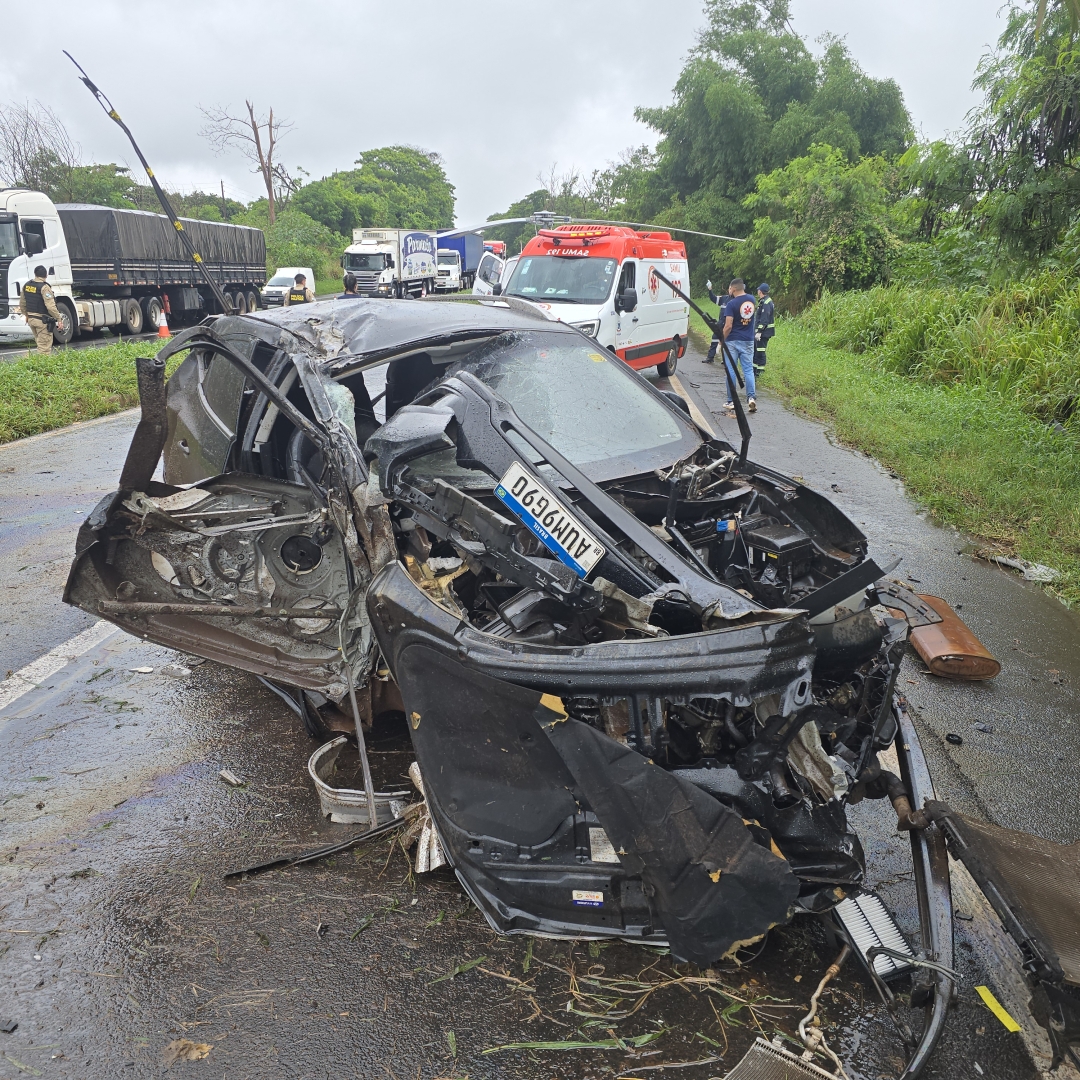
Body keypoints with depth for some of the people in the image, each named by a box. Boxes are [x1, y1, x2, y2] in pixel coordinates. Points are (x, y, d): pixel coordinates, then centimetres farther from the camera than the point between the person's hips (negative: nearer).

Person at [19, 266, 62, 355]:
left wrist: (26, 315, 30)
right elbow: (50, 306, -23)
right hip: (43, 321, -8)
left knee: (40, 343, 20)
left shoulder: (27, 286, 8)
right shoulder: (44, 287, -17)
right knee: (44, 347, -4)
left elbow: (22, 304, 17)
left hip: (31, 319, 8)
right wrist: (58, 319, -15)